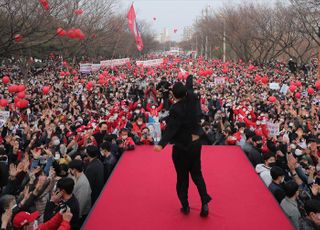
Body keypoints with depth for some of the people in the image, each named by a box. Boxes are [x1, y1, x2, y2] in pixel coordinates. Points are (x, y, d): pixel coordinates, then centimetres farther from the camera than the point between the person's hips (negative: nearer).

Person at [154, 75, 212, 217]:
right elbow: (189, 88, 15)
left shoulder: (176, 109, -21)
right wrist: (189, 78, 35)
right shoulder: (193, 100, -5)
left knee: (182, 177, 9)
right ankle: (205, 203, 7)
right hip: (195, 143, 5)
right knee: (197, 174, 16)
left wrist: (161, 144, -38)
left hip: (181, 147, -5)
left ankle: (185, 206, 15)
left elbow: (171, 129, -30)